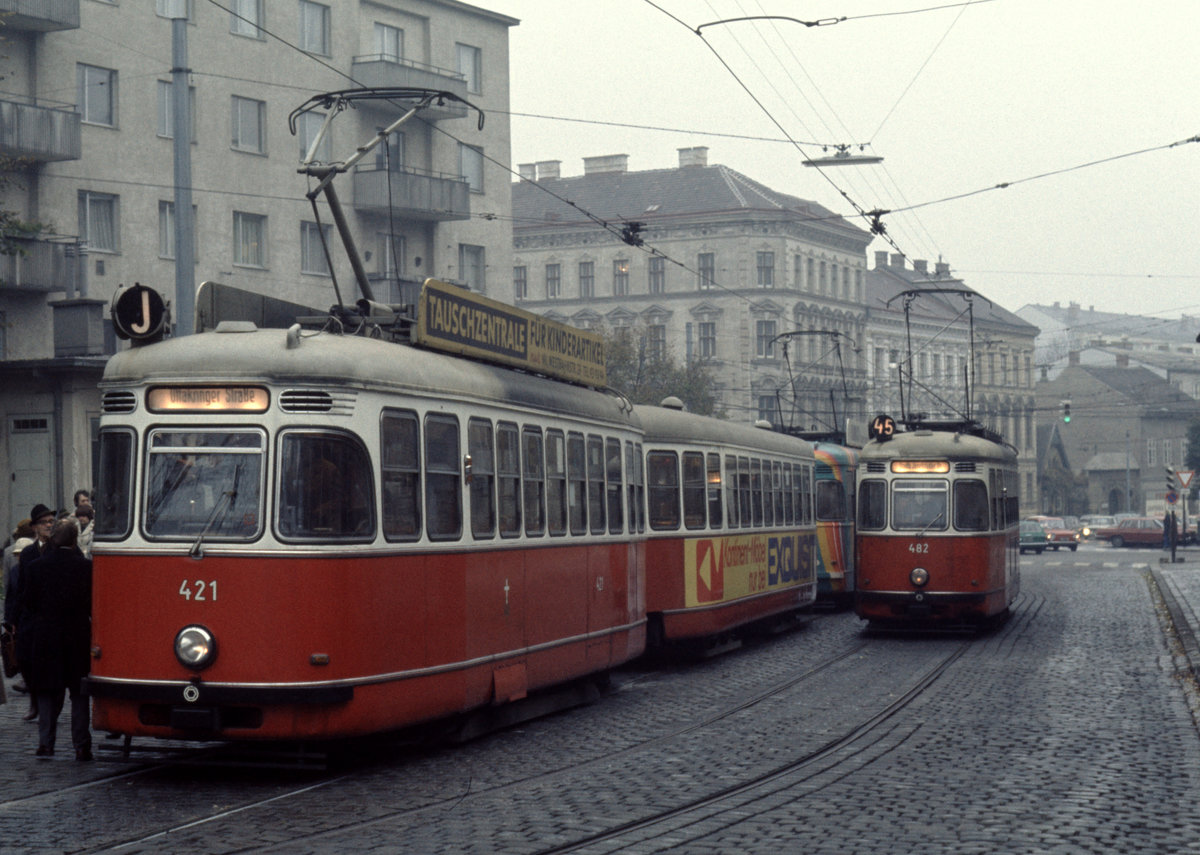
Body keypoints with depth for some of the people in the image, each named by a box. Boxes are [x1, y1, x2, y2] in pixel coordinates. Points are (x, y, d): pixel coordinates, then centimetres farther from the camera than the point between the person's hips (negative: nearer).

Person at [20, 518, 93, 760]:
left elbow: (27, 604, 1)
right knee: (79, 694, 7)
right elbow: (94, 605, -3)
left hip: (44, 638, 1)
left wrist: (26, 631, 14)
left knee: (47, 693, 11)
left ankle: (46, 743, 4)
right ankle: (81, 745, 3)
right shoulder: (85, 567, -7)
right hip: (78, 638, -1)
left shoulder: (37, 567, -4)